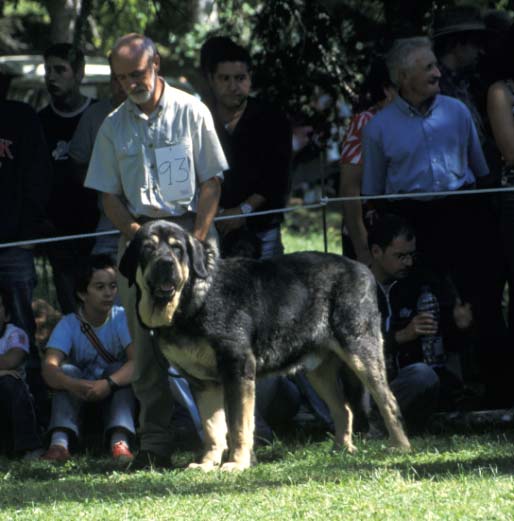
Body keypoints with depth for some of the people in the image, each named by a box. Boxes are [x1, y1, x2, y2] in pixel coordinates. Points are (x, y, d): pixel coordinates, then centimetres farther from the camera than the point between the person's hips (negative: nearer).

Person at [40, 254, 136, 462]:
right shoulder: (69, 325, -10)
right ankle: (59, 442, -43)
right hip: (80, 398, 1)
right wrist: (73, 385, -49)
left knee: (121, 370, -28)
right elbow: (49, 367, -26)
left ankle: (120, 442, -44)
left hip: (117, 397, 0)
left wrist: (109, 383, -47)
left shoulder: (122, 319, -12)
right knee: (67, 370, -26)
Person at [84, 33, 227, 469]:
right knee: (146, 343, -1)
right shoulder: (114, 126, 9)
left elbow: (211, 181, 0)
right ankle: (155, 444, 1)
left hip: (190, 225, -3)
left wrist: (195, 241, -8)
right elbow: (109, 195, 12)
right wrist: (133, 231, -6)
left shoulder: (191, 112, 1)